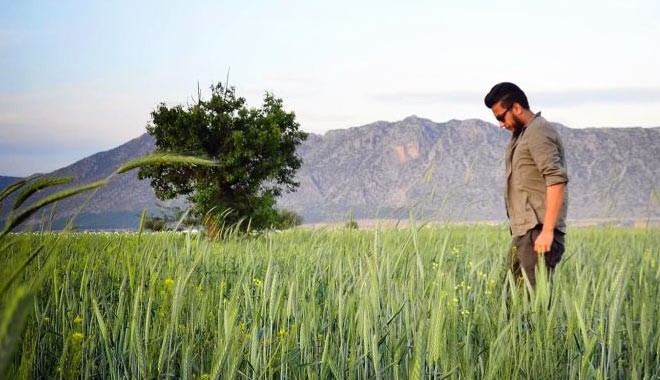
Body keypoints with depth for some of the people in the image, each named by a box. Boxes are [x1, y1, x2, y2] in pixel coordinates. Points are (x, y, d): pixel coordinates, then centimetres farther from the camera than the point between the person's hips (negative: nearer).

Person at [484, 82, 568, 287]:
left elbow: (556, 180, -19)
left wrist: (547, 231, -23)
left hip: (538, 232, -10)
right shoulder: (520, 134, 21)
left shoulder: (538, 132, -9)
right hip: (524, 231, 10)